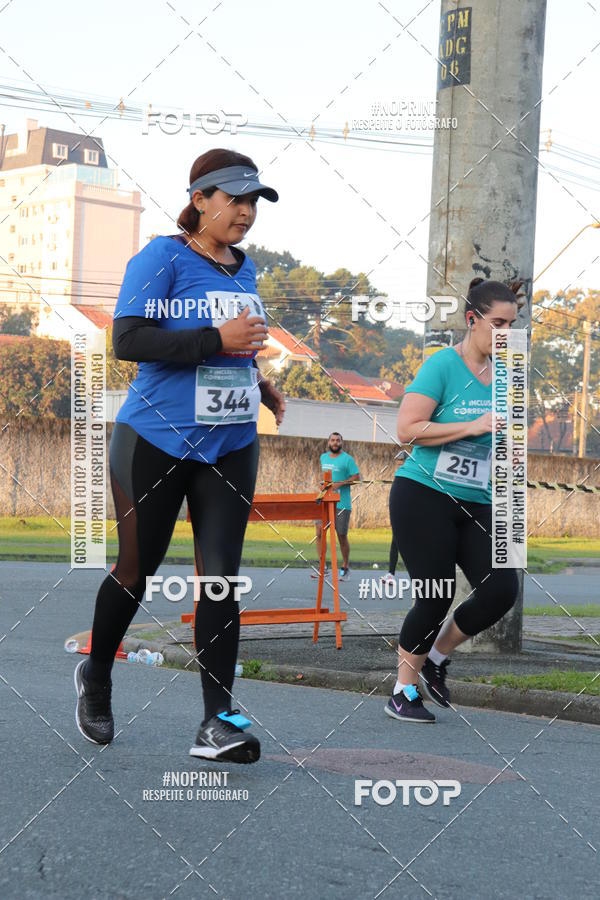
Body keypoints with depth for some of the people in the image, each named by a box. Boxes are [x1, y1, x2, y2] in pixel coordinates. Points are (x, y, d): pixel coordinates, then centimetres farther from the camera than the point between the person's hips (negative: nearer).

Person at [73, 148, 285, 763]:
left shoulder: (244, 269, 13)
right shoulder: (162, 258, -9)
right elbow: (128, 341, -21)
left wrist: (258, 384, 11)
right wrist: (218, 339, -24)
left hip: (230, 447, 5)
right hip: (154, 441, -5)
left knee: (221, 578, -5)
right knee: (136, 572, 7)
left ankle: (217, 723, -5)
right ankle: (95, 676, 33)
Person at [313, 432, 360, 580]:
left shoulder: (347, 459, -4)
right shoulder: (323, 457, 13)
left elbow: (356, 478, -7)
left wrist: (340, 484, -18)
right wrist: (322, 483, 6)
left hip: (341, 504, -5)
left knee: (342, 536, 3)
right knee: (319, 532, -5)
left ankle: (345, 568, 17)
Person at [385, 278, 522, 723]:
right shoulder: (443, 365, -10)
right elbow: (408, 429, -18)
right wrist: (474, 426, -21)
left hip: (475, 504, 6)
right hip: (424, 497, -6)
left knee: (502, 588, -8)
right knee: (436, 596, -7)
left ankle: (437, 656, 16)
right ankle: (404, 691, 12)